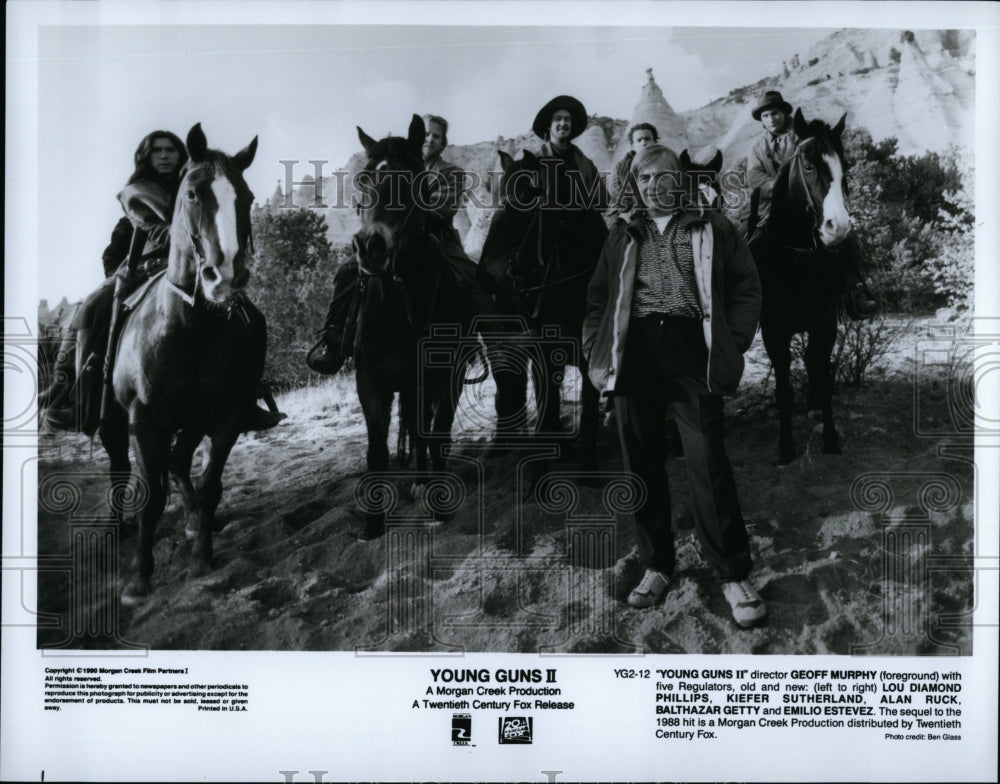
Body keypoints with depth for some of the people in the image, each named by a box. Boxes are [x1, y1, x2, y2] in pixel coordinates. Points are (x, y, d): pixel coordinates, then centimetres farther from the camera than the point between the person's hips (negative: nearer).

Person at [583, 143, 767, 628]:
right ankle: (656, 565, 17)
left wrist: (731, 347, -4)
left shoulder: (712, 228, 13)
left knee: (708, 463, -10)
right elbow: (597, 299, 20)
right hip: (633, 354, 3)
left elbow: (746, 287, 9)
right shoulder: (623, 237, 21)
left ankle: (733, 574, -1)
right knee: (641, 464, 5)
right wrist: (596, 356, 6)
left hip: (690, 351, -3)